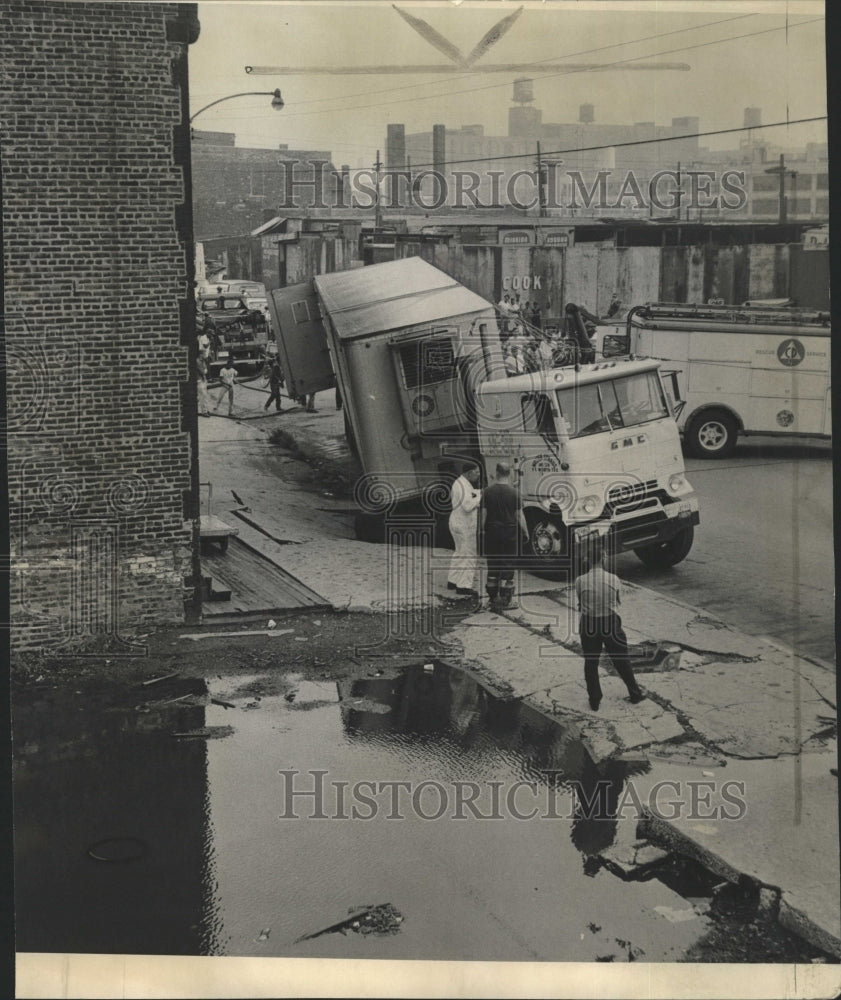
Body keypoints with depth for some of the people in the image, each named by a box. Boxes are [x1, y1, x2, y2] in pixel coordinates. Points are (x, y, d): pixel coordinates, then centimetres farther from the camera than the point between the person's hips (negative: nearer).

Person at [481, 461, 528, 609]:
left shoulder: (488, 492, -1)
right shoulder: (513, 493, -6)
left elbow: (484, 515, 1)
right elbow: (519, 516, -4)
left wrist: (483, 530, 12)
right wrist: (526, 532, 8)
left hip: (492, 532, 2)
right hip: (509, 533, -2)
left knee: (492, 565, 11)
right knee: (508, 565, 2)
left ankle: (493, 597, 16)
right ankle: (506, 600, 3)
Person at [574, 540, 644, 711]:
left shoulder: (580, 581, -15)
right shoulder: (613, 579, -13)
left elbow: (580, 604, -2)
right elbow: (617, 601, 2)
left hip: (589, 625, -1)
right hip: (610, 623, 1)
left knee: (590, 663, 16)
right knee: (621, 661, 19)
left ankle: (594, 701, 24)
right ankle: (635, 694, 33)